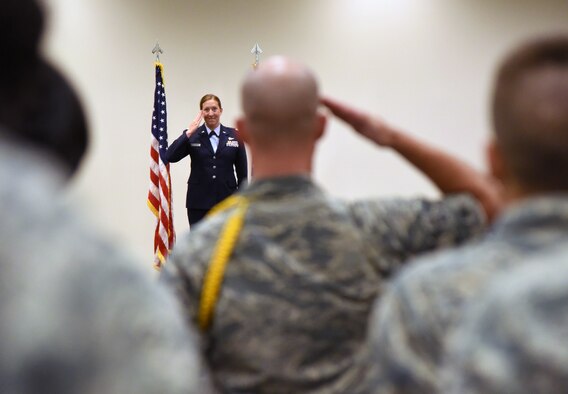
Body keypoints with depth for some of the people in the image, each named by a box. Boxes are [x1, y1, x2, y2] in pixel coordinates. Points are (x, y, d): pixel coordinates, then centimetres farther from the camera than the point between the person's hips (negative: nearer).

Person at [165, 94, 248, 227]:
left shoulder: (234, 136, 4)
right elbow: (170, 157, -13)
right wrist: (189, 132, -17)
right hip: (198, 203, 0)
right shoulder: (192, 136, 2)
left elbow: (242, 171, 5)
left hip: (226, 201, 1)